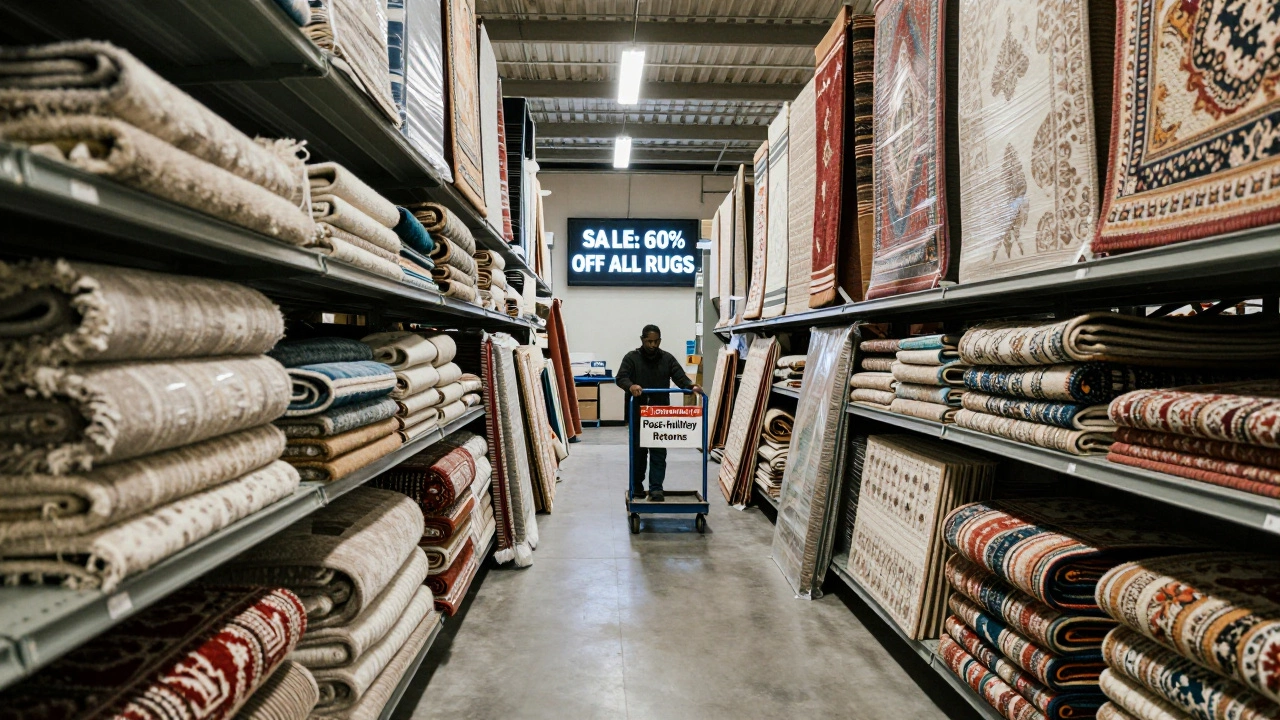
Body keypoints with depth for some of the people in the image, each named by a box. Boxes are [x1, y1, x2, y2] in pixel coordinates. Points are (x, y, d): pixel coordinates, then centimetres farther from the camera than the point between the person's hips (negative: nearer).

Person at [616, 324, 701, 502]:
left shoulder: (667, 358, 7)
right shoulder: (632, 357, 0)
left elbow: (680, 377, -3)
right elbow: (621, 377, -12)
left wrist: (691, 386, -25)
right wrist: (630, 386, -35)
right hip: (638, 413, -1)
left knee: (659, 452, 0)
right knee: (638, 451, 9)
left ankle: (656, 488, 2)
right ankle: (637, 487, 22)